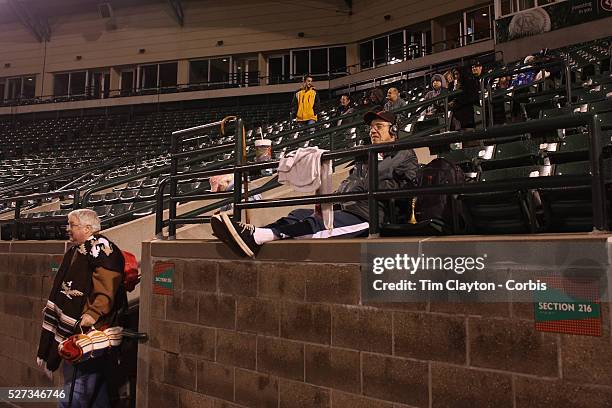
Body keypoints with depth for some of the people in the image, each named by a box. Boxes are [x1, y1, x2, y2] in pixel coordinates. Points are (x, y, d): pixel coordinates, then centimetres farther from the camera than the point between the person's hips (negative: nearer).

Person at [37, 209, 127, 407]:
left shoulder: (100, 248, -16)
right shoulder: (75, 251, 16)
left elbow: (106, 288, -25)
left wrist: (93, 313, -31)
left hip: (88, 330, -10)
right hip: (72, 328, 10)